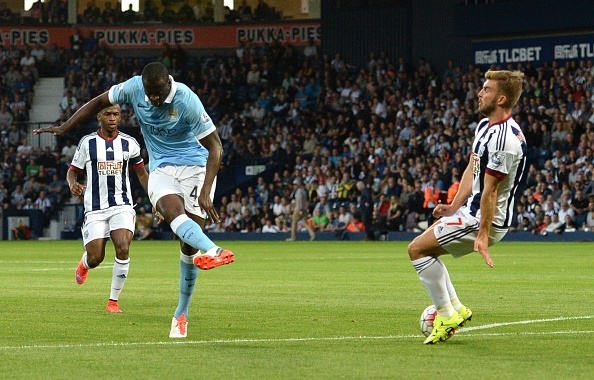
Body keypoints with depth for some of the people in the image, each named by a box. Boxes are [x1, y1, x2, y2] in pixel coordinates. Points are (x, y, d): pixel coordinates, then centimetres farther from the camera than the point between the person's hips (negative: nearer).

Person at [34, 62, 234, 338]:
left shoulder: (187, 100, -19)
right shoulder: (134, 88, -7)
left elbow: (215, 147, -15)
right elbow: (99, 102, 12)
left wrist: (206, 191, -24)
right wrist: (63, 128, 10)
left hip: (195, 166, -2)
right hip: (161, 169, 2)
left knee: (188, 242, -9)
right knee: (173, 210, -33)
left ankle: (181, 314, 5)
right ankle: (214, 252, -63)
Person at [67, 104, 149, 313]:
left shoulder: (129, 143, 5)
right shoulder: (87, 143, 2)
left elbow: (141, 173, 17)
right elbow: (72, 171, 8)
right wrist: (72, 185, -15)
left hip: (122, 206, 0)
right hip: (95, 209, 0)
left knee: (123, 248, -22)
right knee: (95, 259, -5)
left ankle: (113, 300, -8)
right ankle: (84, 263, 37)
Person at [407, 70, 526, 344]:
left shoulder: (504, 139, -26)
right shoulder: (485, 126, 7)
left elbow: (490, 191, -26)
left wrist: (482, 235, -23)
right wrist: (454, 208, 7)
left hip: (485, 219, -11)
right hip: (471, 210, 11)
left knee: (417, 249, -8)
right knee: (425, 249, 20)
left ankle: (447, 316, -1)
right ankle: (456, 309, 21)